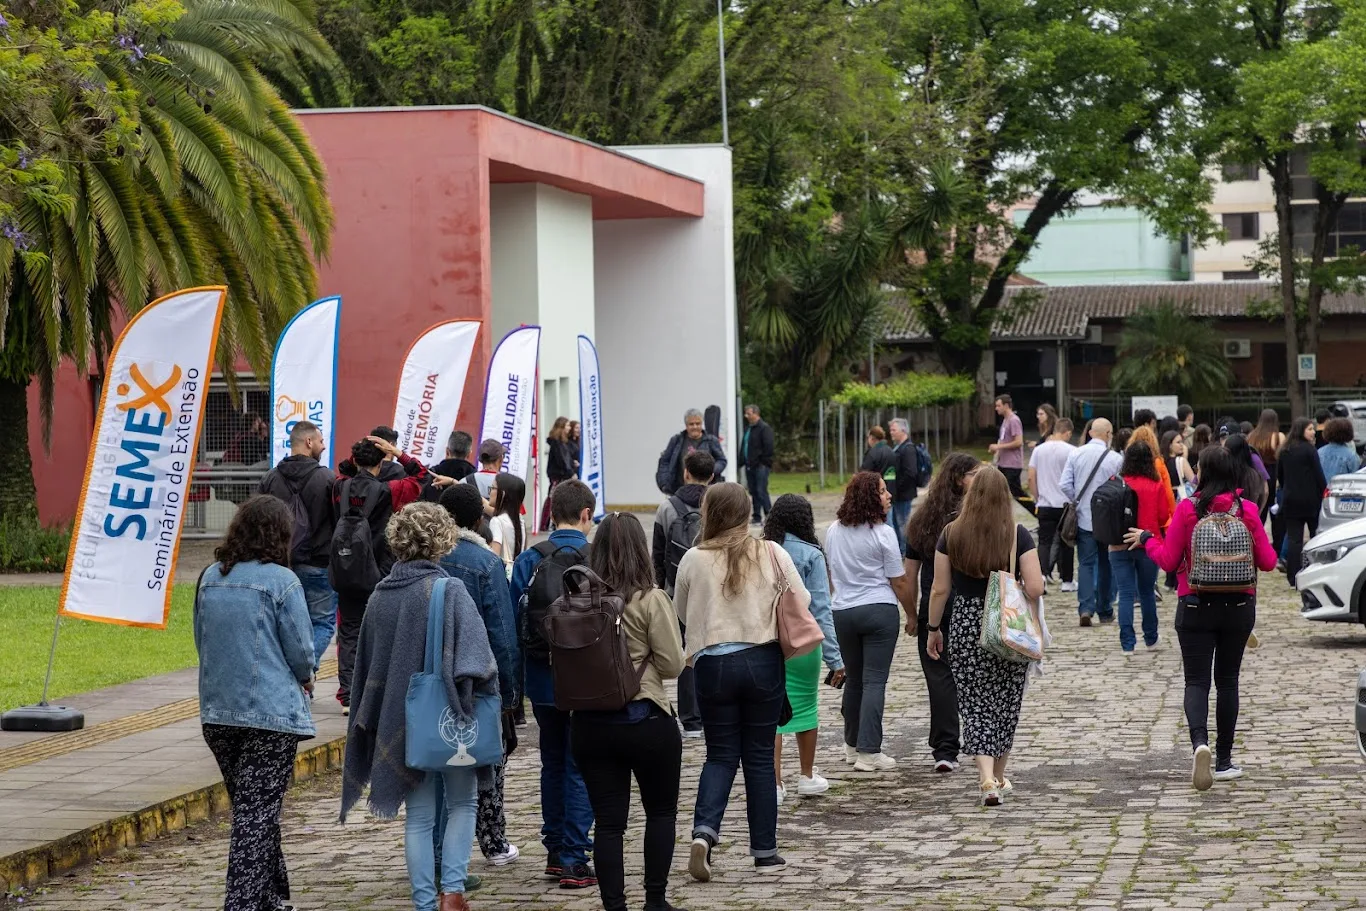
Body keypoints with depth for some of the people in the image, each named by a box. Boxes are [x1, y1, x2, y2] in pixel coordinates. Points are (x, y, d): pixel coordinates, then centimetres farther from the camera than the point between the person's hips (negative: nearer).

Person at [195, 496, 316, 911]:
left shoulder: (210, 578, 5)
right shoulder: (281, 581, -13)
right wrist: (304, 680, 12)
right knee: (258, 812, -2)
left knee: (249, 808, 18)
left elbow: (202, 642, 14)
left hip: (218, 712, 6)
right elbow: (301, 651, -9)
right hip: (271, 712, -6)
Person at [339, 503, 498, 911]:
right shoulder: (450, 591, -14)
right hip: (449, 715, -4)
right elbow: (476, 658, -20)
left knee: (418, 815, 11)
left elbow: (365, 666, 13)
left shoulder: (380, 595, 4)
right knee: (463, 803, 13)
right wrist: (485, 694, -2)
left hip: (399, 720, 4)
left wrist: (372, 721, 22)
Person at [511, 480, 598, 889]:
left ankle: (555, 851, 24)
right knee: (580, 768, 2)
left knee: (552, 763, 17)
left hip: (543, 681, 3)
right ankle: (573, 859, -2)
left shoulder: (529, 560, -1)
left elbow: (513, 622, -1)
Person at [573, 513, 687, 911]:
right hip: (646, 721, -2)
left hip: (590, 724, 2)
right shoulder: (651, 600, -12)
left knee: (608, 821, 6)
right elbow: (672, 665, -9)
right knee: (661, 811, 16)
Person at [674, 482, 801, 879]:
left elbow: (680, 613, 8)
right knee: (759, 756, 10)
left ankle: (704, 831, -12)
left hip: (713, 664, 0)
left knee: (721, 754, 11)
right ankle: (765, 851, 13)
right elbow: (802, 602, 1)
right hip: (763, 661, 0)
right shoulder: (772, 553, -4)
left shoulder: (694, 560, -4)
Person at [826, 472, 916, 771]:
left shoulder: (834, 531, 6)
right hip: (880, 611, -5)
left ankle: (853, 744, 27)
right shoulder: (881, 533, -11)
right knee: (875, 681, -4)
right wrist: (912, 615, 3)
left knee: (853, 679, 17)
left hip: (842, 612, 5)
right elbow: (899, 581, -8)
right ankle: (869, 751, -7)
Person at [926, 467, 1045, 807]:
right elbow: (1035, 588, -13)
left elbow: (940, 589, 0)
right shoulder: (1017, 534, -7)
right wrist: (1016, 591, 9)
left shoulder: (952, 534, -3)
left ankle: (987, 780, -12)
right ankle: (999, 779, 28)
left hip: (966, 628, 0)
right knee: (1006, 704, 16)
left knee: (976, 704, 5)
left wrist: (934, 629, 12)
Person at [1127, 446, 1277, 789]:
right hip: (1239, 607, 2)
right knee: (1227, 680, 13)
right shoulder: (1247, 510, -6)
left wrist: (1146, 539, 13)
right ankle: (1223, 760, 16)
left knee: (1197, 680, 1)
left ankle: (1200, 742, -26)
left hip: (1196, 606, -2)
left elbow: (1169, 560, -5)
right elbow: (1267, 562, -1)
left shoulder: (1187, 510, -11)